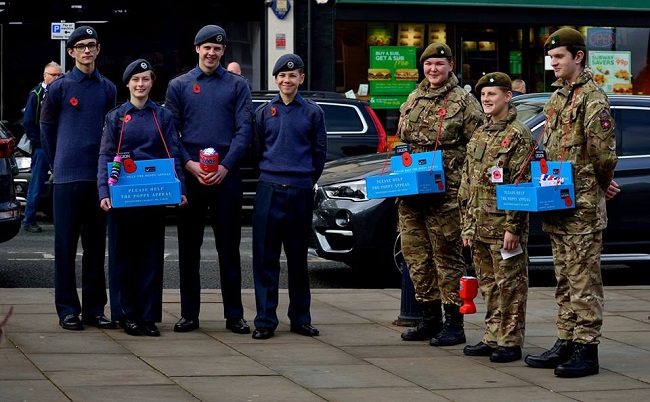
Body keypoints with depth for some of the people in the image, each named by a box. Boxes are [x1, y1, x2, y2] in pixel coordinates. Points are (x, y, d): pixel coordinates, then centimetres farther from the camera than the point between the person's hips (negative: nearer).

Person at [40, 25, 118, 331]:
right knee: (66, 243, -1)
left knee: (96, 244, 7)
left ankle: (94, 308, 13)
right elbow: (46, 128, 7)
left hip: (99, 176, 3)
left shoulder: (107, 89, 9)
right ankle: (67, 309, 4)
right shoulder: (60, 87, -1)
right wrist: (58, 164, 7)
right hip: (68, 176, -3)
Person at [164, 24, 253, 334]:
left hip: (226, 177, -1)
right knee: (189, 247, 4)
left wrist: (225, 166, -11)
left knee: (229, 247, 1)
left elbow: (245, 129, 1)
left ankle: (234, 315, 5)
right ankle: (189, 314, 10)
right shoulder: (179, 86, 8)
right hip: (189, 175, 1)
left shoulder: (237, 85, 7)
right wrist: (189, 164, -10)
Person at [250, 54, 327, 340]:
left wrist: (307, 180, 8)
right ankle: (265, 319, 1)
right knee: (265, 257, -2)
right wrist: (269, 176, 11)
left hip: (301, 192, 0)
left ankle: (300, 317, 14)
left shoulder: (312, 112, 5)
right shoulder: (264, 112, 7)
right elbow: (257, 150, 12)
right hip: (269, 191, 0)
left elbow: (320, 151, 9)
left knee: (298, 257, 6)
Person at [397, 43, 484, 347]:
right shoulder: (413, 100, 16)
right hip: (410, 192, 7)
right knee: (416, 254, 10)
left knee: (447, 255, -4)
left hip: (445, 193, -7)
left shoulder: (464, 102, -4)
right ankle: (430, 318, 20)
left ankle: (454, 324, 0)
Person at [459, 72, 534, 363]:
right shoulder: (479, 135, 16)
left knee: (510, 283, -2)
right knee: (489, 285, 13)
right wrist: (467, 226, 15)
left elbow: (521, 186, -13)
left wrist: (513, 227, -18)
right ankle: (492, 338, 20)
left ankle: (510, 342, 2)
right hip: (480, 227, 8)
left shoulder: (519, 135, -8)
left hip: (505, 225, -8)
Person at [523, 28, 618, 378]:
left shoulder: (592, 98, -13)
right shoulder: (557, 98, 16)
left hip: (583, 207, -9)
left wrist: (600, 186, -3)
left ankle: (586, 351, -3)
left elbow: (603, 153, -17)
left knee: (584, 281, -5)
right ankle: (565, 343, 20)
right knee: (565, 281, 14)